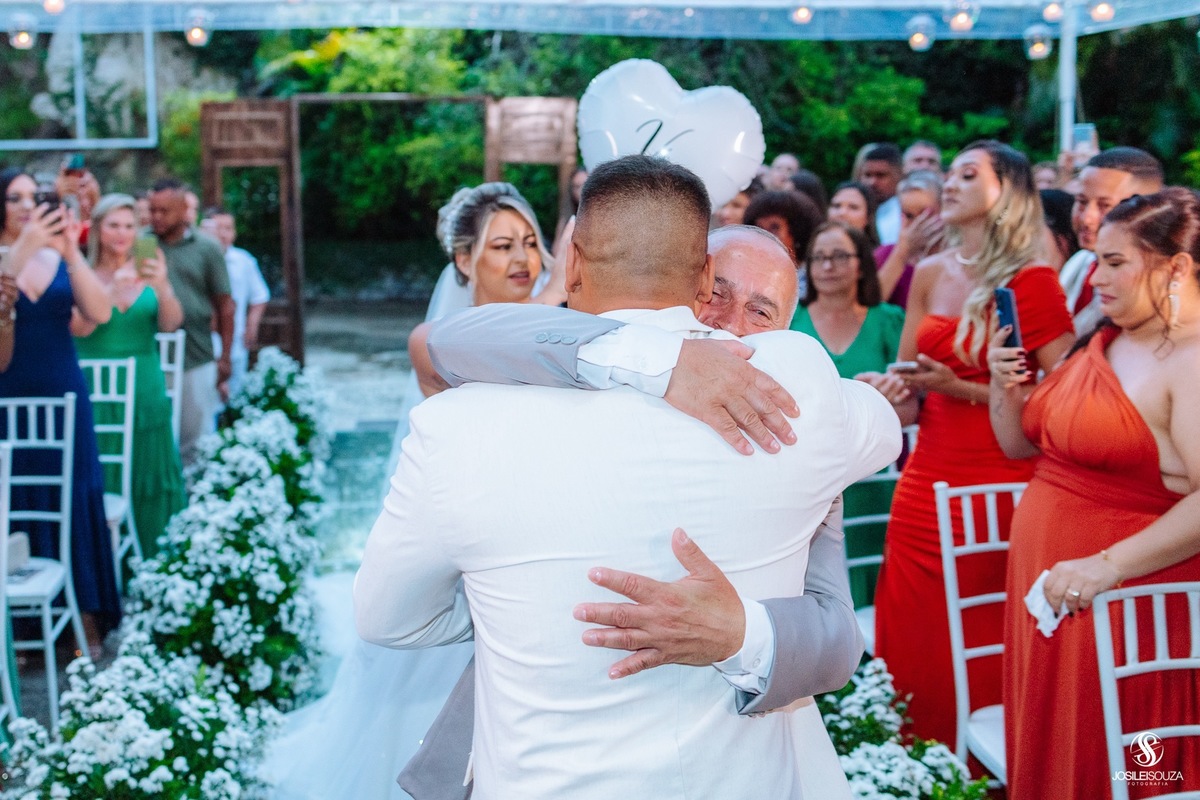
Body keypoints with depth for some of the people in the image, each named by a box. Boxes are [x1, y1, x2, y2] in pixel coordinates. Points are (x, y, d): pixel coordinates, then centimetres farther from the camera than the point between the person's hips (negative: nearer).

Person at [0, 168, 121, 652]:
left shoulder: (60, 258, 6)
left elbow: (100, 313, -7)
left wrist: (72, 252, -17)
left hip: (64, 398, 2)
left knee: (75, 503, 5)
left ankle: (87, 618, 13)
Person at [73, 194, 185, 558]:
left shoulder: (148, 272, 7)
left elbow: (170, 324, -6)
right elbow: (79, 328, -13)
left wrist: (161, 286, -26)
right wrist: (112, 287, -26)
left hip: (145, 388, 2)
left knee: (150, 475, 2)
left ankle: (154, 562, 12)